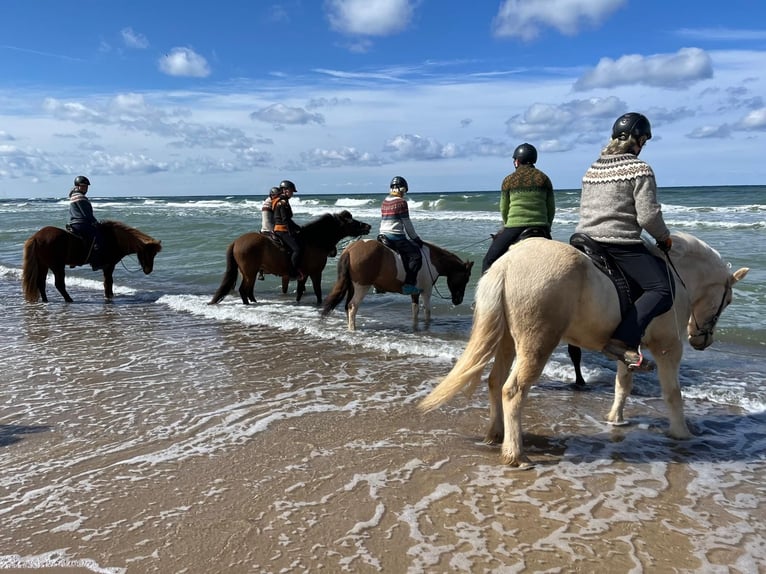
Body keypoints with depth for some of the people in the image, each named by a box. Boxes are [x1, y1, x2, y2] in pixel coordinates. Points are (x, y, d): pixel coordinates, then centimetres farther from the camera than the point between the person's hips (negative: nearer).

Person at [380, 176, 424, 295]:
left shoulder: (384, 201, 14)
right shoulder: (401, 202, -9)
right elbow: (407, 224, -7)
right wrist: (416, 239, 4)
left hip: (384, 236, 9)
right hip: (396, 237, -9)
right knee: (416, 255, -9)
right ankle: (409, 285, -18)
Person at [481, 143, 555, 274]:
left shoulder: (509, 180, 2)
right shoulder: (543, 179, 7)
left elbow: (503, 210, 7)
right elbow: (551, 208, 8)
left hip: (514, 228, -2)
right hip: (541, 229, 3)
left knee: (488, 261, 10)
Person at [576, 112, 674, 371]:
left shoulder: (592, 168, 16)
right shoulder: (640, 169, -6)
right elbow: (648, 216, -11)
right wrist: (664, 237, 7)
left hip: (585, 240, 8)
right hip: (621, 246, -8)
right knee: (662, 290, -10)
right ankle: (623, 341, -27)